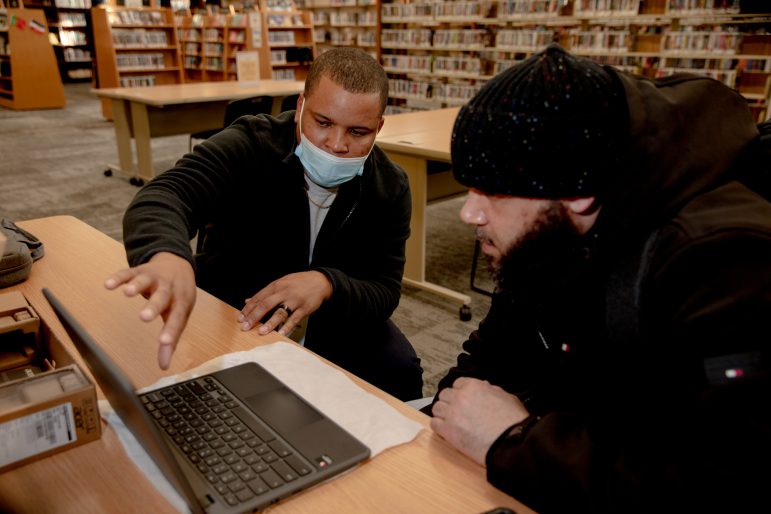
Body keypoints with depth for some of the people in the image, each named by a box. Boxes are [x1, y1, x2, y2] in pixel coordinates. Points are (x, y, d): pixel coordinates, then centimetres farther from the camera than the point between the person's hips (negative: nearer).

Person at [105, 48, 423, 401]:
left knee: (399, 370, -20)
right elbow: (161, 197, -39)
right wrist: (167, 255, -65)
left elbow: (384, 291, -16)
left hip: (329, 319, 2)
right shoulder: (248, 147, -22)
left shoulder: (389, 189, -12)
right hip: (230, 316, -1)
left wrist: (327, 285, -40)